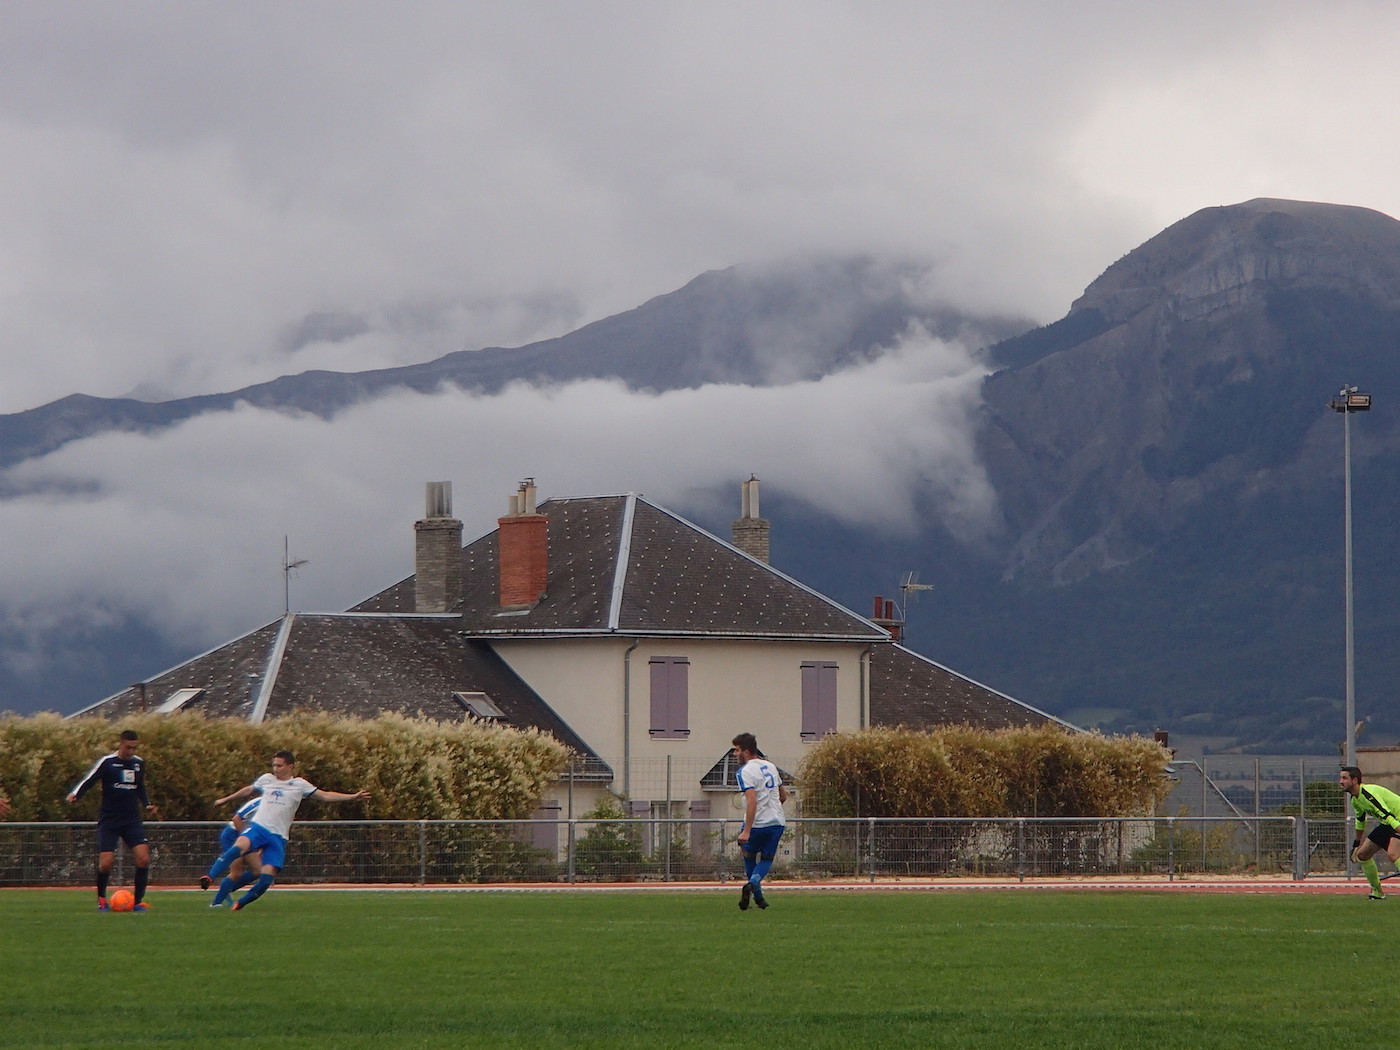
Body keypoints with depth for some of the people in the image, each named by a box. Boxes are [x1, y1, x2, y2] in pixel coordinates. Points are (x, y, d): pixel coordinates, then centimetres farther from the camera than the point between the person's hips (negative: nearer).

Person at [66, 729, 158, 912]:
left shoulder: (139, 763, 9)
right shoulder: (107, 762, -7)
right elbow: (87, 781, -10)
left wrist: (147, 804, 10)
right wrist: (75, 795, -28)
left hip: (132, 819, 4)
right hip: (109, 820, -4)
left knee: (143, 859, -14)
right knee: (105, 863, -11)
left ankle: (138, 901, -1)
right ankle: (101, 899, 17)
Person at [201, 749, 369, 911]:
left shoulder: (300, 785, 7)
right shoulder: (266, 779, 14)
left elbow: (325, 796, 3)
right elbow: (248, 791, 33)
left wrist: (352, 797, -8)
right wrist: (226, 799, 44)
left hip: (278, 837, 0)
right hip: (258, 826, 0)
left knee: (267, 877, -13)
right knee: (239, 846, -33)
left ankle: (241, 903, 6)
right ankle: (210, 878, -36)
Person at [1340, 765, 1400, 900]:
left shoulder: (1368, 793, -26)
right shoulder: (1355, 800, 5)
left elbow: (1387, 816, -32)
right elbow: (1360, 820, 23)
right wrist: (1356, 844, 31)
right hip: (1387, 825, 10)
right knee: (1362, 854, 9)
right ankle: (1377, 892, 22)